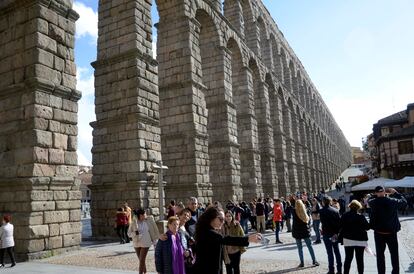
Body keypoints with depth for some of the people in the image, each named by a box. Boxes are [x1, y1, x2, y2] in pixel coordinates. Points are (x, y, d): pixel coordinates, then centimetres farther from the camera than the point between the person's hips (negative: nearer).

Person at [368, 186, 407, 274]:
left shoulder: (373, 202, -9)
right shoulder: (393, 201, -12)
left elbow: (369, 200, 14)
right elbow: (403, 201, 7)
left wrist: (377, 195, 12)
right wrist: (395, 193, 15)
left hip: (378, 233, 1)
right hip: (391, 233, -1)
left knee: (380, 255, 10)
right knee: (394, 255, 13)